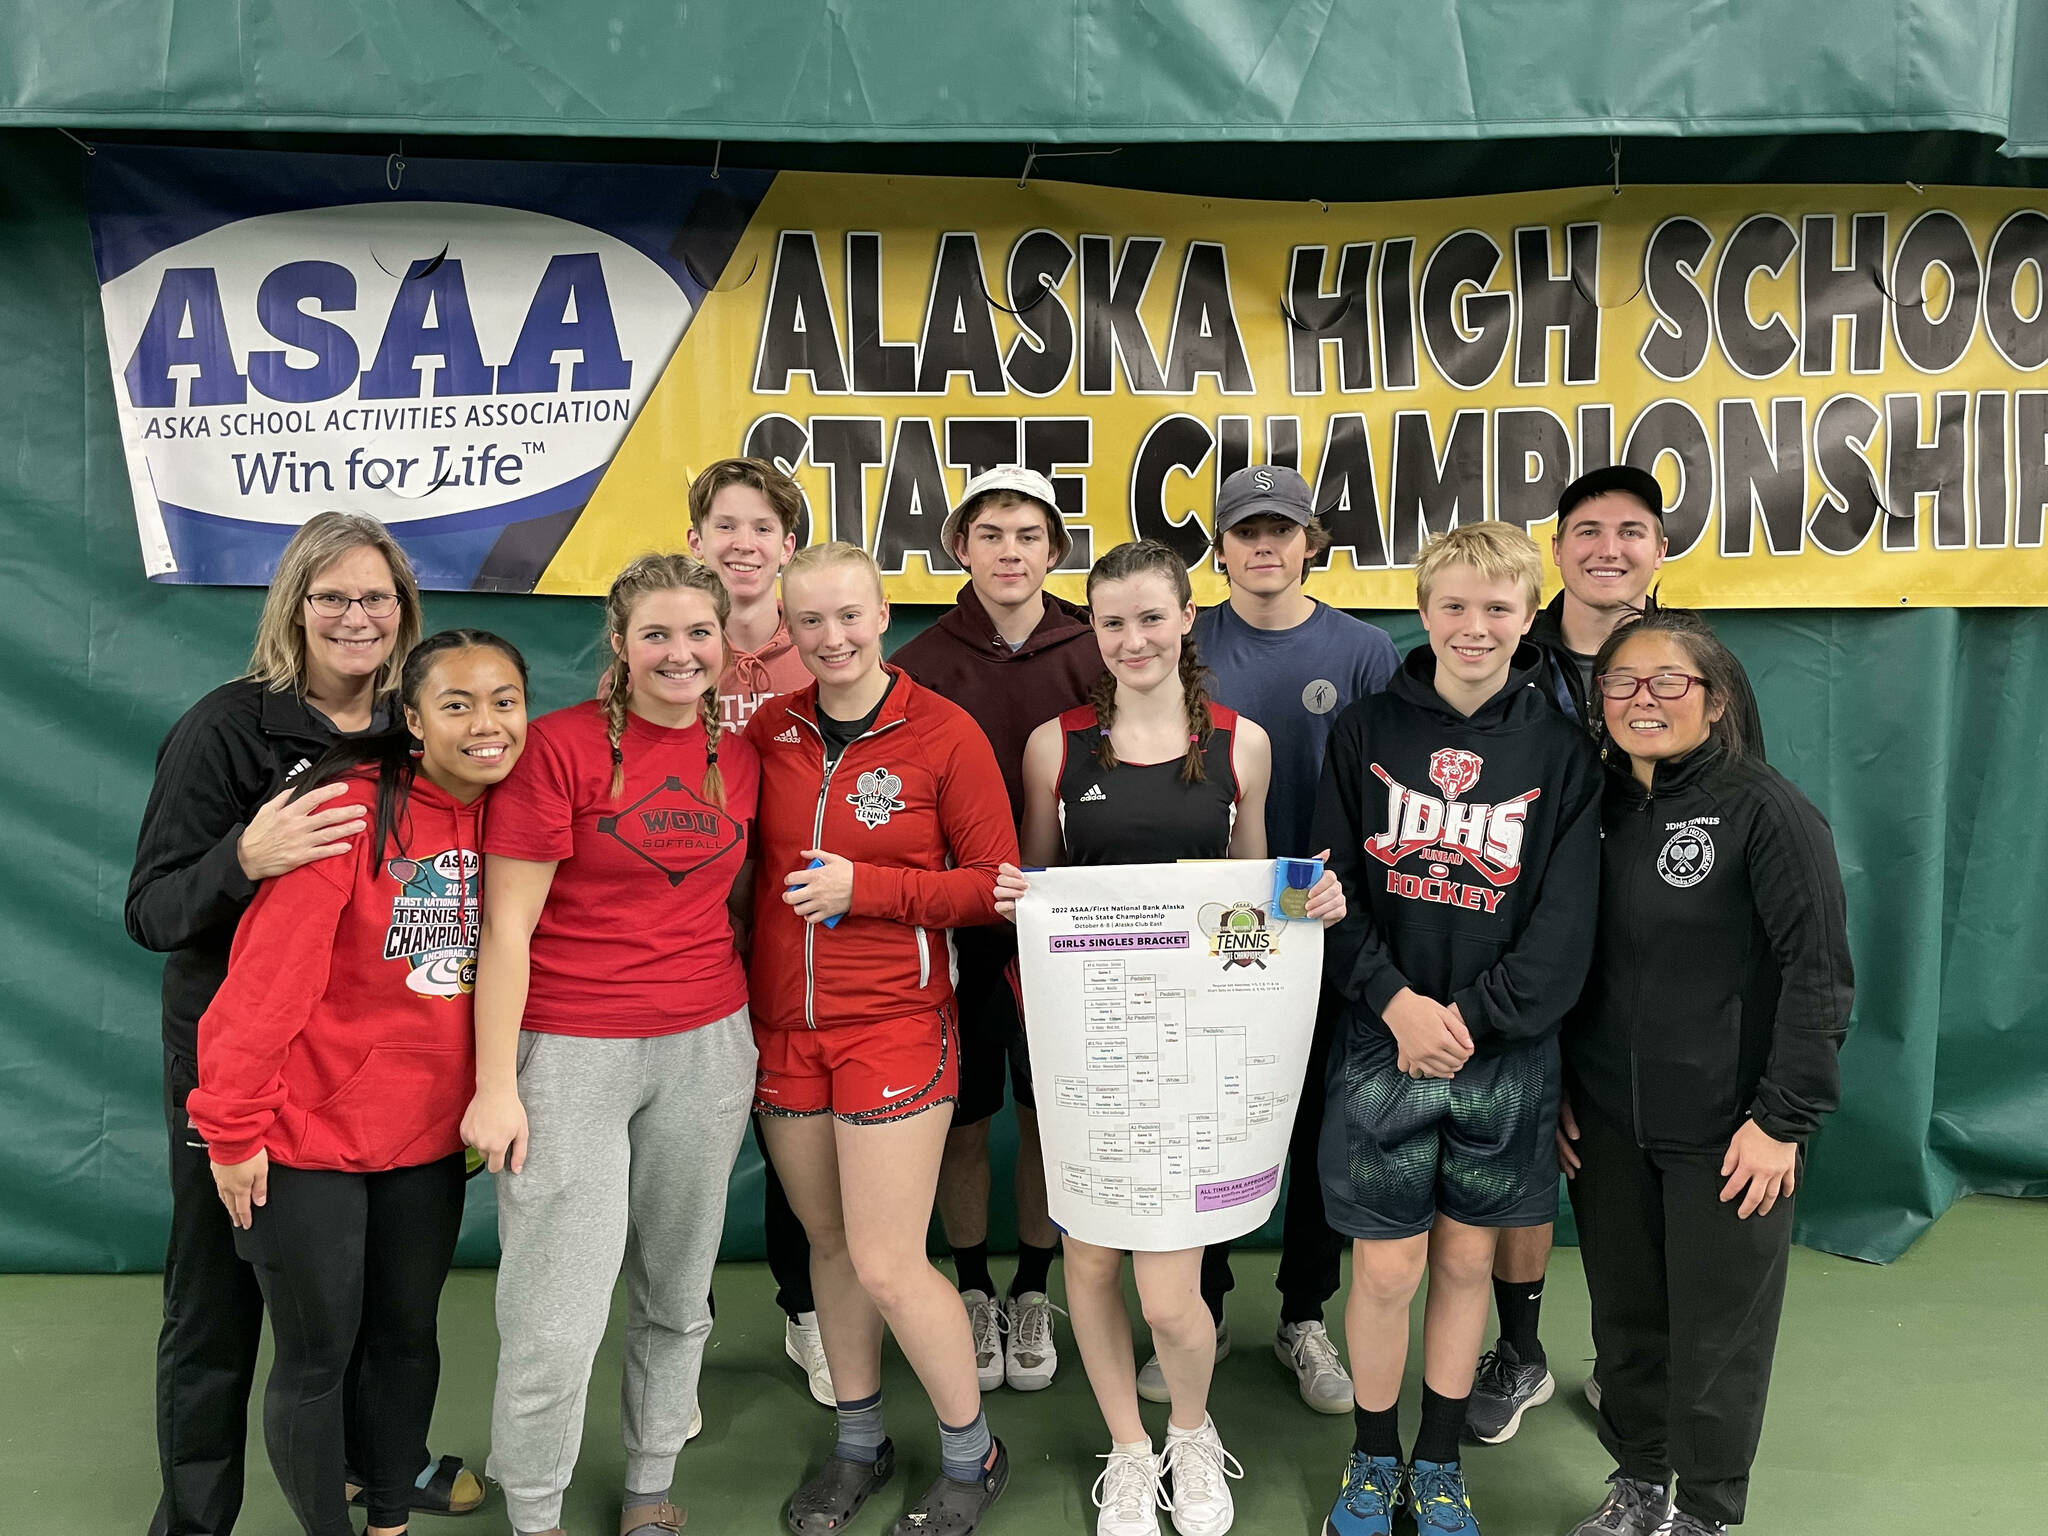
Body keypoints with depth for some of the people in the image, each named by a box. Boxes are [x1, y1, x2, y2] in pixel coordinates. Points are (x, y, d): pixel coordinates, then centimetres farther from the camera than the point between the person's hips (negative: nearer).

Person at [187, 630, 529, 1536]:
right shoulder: (353, 806, -19)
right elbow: (268, 976, -19)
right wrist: (233, 1127, -17)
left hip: (428, 1136, 5)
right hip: (310, 1138, -5)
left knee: (407, 1340, 18)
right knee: (316, 1359, 8)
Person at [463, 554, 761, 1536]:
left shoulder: (738, 760, 6)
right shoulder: (560, 745, -10)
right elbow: (506, 926, -10)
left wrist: (737, 1028, 11)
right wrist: (496, 1084, -11)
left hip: (707, 1048, 5)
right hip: (571, 1050, -4)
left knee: (676, 1299, 16)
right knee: (557, 1319, -1)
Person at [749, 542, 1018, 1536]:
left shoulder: (944, 734, -9)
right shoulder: (769, 731, 2)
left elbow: (994, 883, -8)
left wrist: (864, 887, -17)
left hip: (894, 1023, -4)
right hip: (784, 1024, 4)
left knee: (886, 1266, -2)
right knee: (829, 1243, 16)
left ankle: (971, 1454, 22)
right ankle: (858, 1443, 36)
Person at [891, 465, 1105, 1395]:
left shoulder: (1092, 657, -1)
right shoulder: (924, 662, -2)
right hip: (955, 922, 0)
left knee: (1049, 1109, 11)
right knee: (961, 1116, 9)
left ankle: (1032, 1293, 31)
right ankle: (974, 1289, 31)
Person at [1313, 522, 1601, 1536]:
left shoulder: (1560, 753, 1)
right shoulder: (1366, 733, 1)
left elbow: (1564, 926, -3)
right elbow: (1330, 886, -2)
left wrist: (1471, 1018, -13)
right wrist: (1396, 1001, -14)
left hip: (1507, 1052, 1)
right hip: (1383, 1043, -1)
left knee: (1467, 1260, 13)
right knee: (1385, 1269, 3)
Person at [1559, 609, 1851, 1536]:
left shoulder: (1765, 809, -11)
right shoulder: (1594, 808, 5)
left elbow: (1818, 971, -13)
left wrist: (1784, 1119, -16)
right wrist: (1558, 1088, 8)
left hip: (1726, 1133, -4)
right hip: (1605, 1125, 5)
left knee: (1718, 1330, 8)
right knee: (1625, 1315, 15)